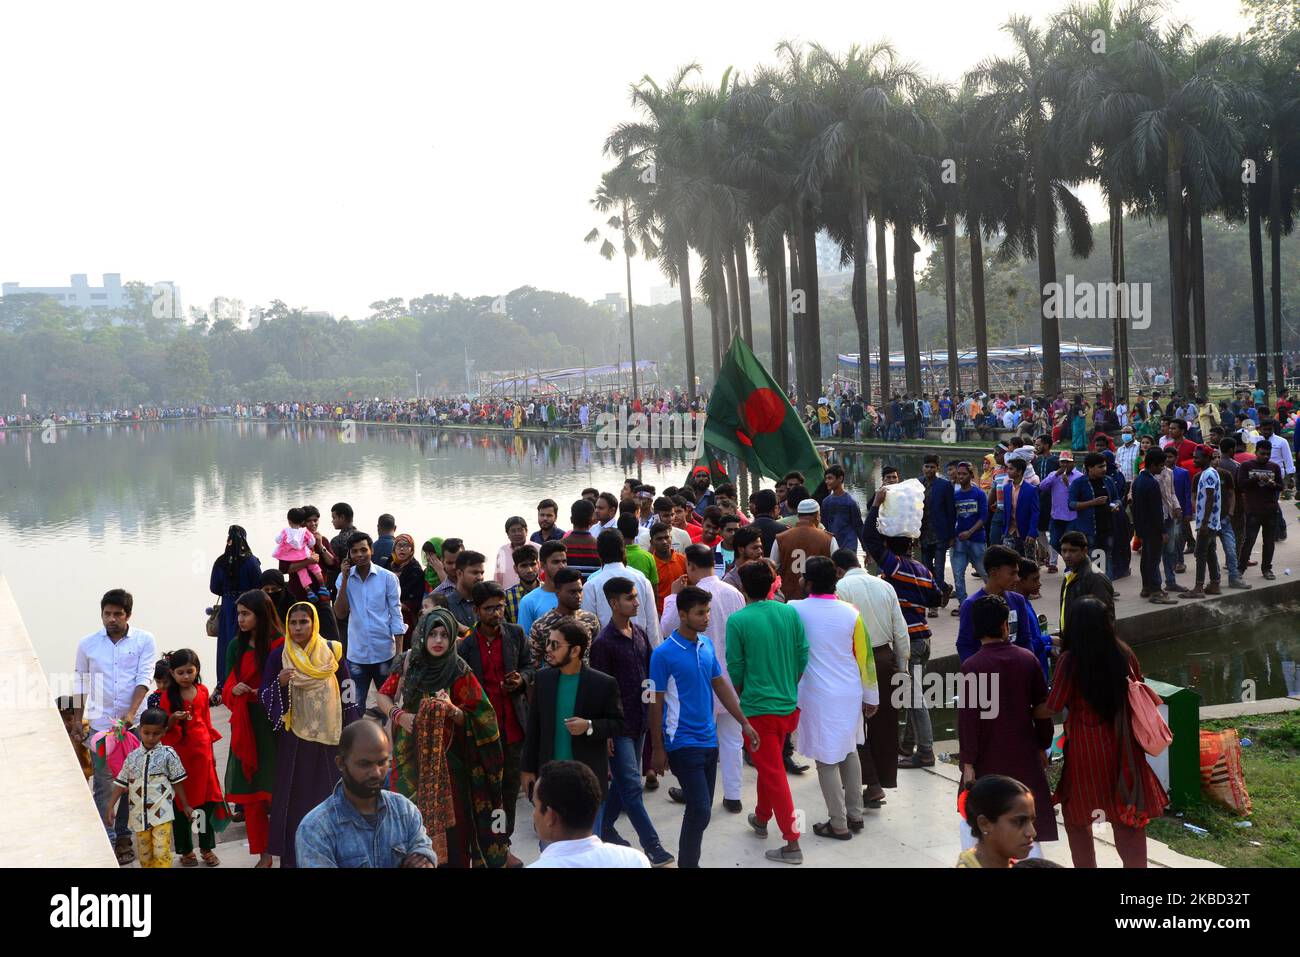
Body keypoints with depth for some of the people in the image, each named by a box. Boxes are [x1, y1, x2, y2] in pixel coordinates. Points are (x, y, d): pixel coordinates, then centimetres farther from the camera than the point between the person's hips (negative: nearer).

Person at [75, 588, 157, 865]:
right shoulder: (87, 644, 4)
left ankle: (123, 836, 18)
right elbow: (80, 683, 12)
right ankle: (105, 840, 7)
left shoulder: (144, 641, -2)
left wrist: (131, 713, -19)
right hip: (100, 723, 1)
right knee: (103, 785, 1)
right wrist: (78, 720, 8)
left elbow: (144, 678, -8)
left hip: (134, 723, -1)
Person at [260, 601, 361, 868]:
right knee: (294, 797, 1)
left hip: (328, 736, 1)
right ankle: (291, 855, 8)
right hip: (293, 738, 0)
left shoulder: (332, 652, 0)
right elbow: (264, 697, -1)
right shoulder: (278, 656, -1)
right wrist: (279, 682, -21)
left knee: (329, 795, 3)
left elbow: (348, 694, 4)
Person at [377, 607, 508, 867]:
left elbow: (472, 720, -5)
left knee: (447, 820, -3)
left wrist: (452, 709, -25)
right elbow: (383, 696, 11)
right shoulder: (408, 665, 0)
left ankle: (451, 862, 13)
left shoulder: (460, 672, -9)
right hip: (411, 757, 3)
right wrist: (399, 715, -8)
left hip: (447, 759, -3)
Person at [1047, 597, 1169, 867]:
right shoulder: (1124, 653, -4)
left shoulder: (1070, 659, -16)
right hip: (1120, 744, 3)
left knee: (1076, 814, 15)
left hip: (1085, 746, -3)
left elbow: (1053, 707, -12)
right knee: (1126, 815, 10)